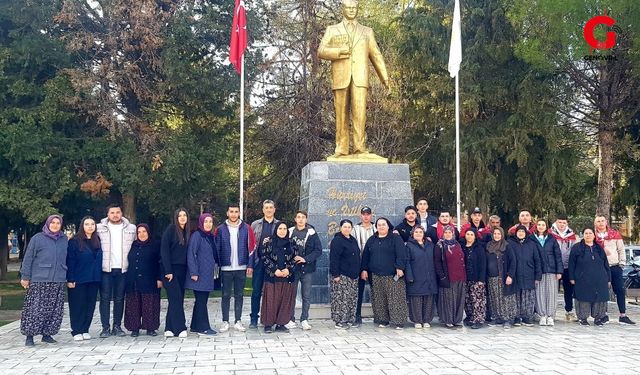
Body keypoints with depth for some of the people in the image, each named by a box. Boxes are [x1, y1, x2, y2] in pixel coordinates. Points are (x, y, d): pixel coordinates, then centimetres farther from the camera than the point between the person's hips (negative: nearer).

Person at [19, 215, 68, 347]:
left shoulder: (64, 240, 12)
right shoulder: (37, 238, 1)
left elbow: (68, 259, 16)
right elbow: (28, 258, 1)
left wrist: (69, 277, 12)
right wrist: (25, 276, -3)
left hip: (59, 281, 4)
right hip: (39, 280, -4)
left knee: (54, 310, 5)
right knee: (35, 309, -5)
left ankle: (47, 334, 16)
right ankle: (29, 336, 4)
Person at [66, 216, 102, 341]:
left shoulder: (97, 241, 11)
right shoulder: (74, 241, -5)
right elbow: (70, 261, -8)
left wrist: (99, 277, 7)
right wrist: (70, 279, -13)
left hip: (94, 279, 5)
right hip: (78, 279, -5)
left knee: (90, 305, 7)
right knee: (78, 305, 1)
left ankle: (85, 330, 17)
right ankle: (76, 331, 9)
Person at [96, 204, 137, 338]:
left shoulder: (131, 228, 7)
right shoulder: (100, 228, 3)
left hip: (123, 269, 1)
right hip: (105, 269, -1)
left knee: (119, 299, 6)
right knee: (105, 298, -1)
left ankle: (117, 326, 13)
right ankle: (105, 327, 3)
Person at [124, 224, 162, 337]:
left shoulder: (155, 245, 3)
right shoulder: (133, 245, 13)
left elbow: (159, 263, 0)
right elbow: (129, 262, 16)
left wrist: (159, 278, -7)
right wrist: (128, 279, 9)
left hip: (149, 281, -3)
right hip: (133, 281, 3)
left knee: (150, 305, -2)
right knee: (134, 305, 3)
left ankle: (150, 328, 6)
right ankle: (135, 328, 9)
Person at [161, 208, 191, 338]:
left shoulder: (188, 232, 12)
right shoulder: (170, 230, -5)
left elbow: (188, 252, 13)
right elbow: (164, 250, -10)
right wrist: (168, 271, -15)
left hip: (182, 270, 6)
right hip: (170, 269, -6)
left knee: (177, 299, 5)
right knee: (176, 298, -9)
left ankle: (169, 329, 10)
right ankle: (180, 328, -7)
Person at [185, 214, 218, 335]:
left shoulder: (211, 237, 14)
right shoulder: (196, 235, -10)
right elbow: (191, 254, -14)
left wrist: (215, 268, 15)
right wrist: (194, 273, -18)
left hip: (208, 274, 8)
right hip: (199, 275, -8)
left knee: (202, 300, 11)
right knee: (201, 300, -5)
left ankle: (195, 326, 19)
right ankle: (203, 328, -1)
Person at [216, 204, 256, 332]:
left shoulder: (246, 228, 2)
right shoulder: (220, 229, 2)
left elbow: (251, 247, 2)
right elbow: (216, 248, 3)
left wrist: (250, 265, -3)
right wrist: (217, 265, -3)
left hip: (241, 268, 0)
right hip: (226, 268, 0)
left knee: (239, 295, 7)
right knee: (226, 295, 5)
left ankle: (238, 321, 14)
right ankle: (225, 322, 12)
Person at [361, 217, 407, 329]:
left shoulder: (396, 238, 1)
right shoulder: (371, 240, 15)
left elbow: (401, 254, -7)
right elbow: (365, 256, 17)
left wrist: (400, 268, -16)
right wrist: (364, 270, 10)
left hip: (393, 275, -4)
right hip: (376, 275, 4)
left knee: (395, 298, -6)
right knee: (379, 299, 6)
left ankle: (398, 321, -1)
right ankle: (383, 320, 14)